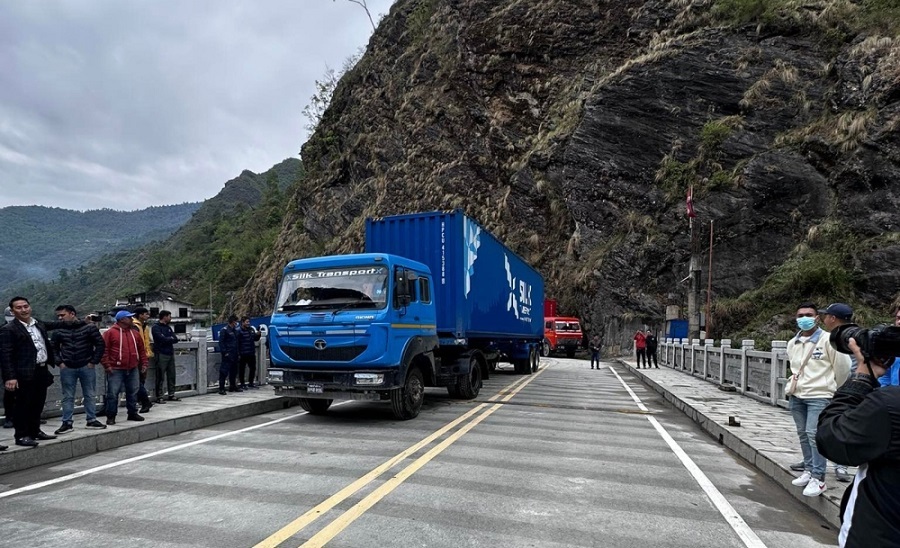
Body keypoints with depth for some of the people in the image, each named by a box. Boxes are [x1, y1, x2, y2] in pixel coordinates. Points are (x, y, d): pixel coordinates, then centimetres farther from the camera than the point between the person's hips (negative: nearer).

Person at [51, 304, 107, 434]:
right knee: (67, 397, 6)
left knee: (89, 395, 8)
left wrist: (93, 361, -5)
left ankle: (91, 420, 17)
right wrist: (59, 363, 2)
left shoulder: (89, 327, -4)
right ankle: (67, 423, 13)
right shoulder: (58, 331, 4)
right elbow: (54, 348, 13)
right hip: (67, 369, 2)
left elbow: (100, 344, -2)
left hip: (86, 367, -2)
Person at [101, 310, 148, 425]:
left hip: (133, 369, 5)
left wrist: (144, 363, 11)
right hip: (116, 370, -5)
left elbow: (141, 349, 16)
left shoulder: (135, 333, 11)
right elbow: (104, 350, -8)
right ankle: (111, 416, 8)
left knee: (133, 392, 12)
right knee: (113, 393, -2)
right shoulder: (110, 333, -6)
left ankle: (132, 413, 23)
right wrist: (107, 365, -13)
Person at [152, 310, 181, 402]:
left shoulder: (168, 327, 18)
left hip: (170, 353, 7)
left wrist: (167, 339, -8)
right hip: (161, 354, -7)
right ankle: (159, 397, 1)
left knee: (171, 375, 9)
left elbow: (176, 339, 7)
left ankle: (171, 395, 16)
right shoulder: (156, 327, -4)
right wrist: (171, 338, -2)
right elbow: (162, 338, -18)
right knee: (160, 377, -4)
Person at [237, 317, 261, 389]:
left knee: (253, 368, 15)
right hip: (243, 354, -7)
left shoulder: (251, 329, 10)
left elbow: (255, 339, 20)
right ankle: (242, 384, 13)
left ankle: (251, 383, 28)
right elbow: (237, 343, -15)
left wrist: (258, 335, -1)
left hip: (251, 353, 7)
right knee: (242, 369, 3)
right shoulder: (239, 331, -12)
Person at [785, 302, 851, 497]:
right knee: (803, 434, 13)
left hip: (819, 396, -6)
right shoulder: (792, 343, 7)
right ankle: (809, 470, 26)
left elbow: (843, 366, -3)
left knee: (814, 434, -12)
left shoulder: (828, 340, -12)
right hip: (797, 396, 6)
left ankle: (818, 478, -4)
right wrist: (795, 382, 15)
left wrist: (834, 388, 8)